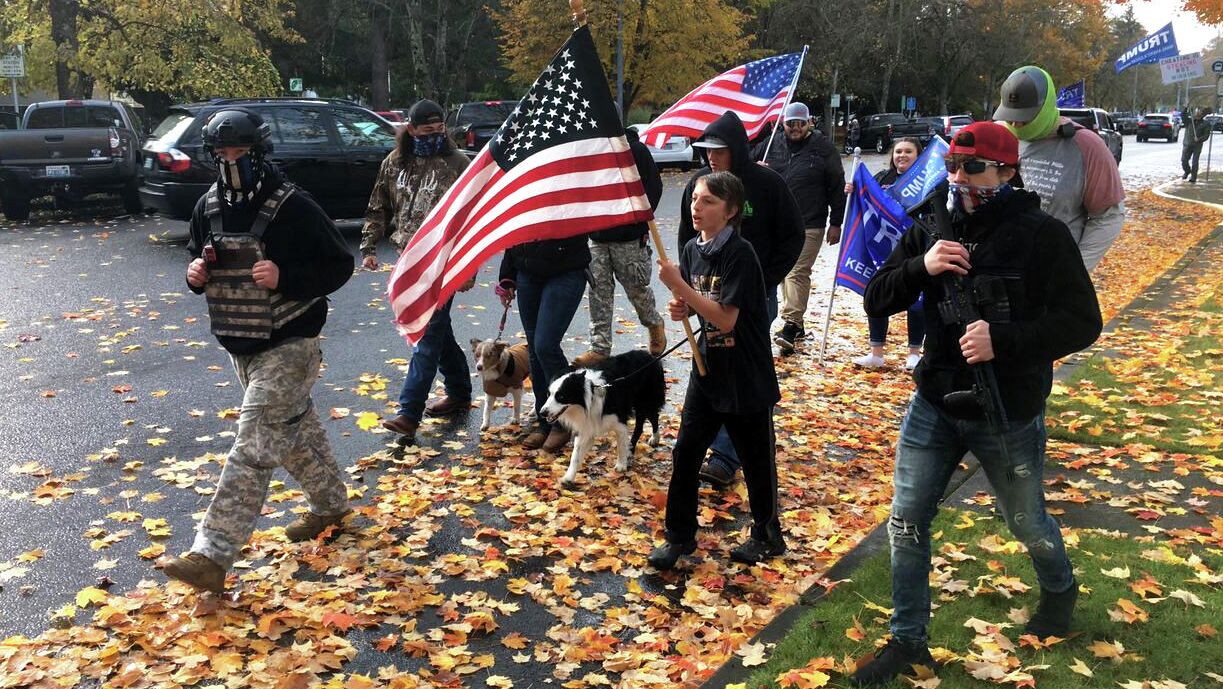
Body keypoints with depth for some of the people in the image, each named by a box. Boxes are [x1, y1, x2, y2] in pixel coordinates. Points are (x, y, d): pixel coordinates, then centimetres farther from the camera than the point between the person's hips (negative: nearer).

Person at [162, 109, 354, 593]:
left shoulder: (293, 207, -15)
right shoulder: (207, 207, 5)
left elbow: (338, 266, -12)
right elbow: (198, 258, 20)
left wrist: (284, 277, -26)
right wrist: (196, 275, -4)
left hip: (288, 345, -7)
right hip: (239, 345, 7)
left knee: (253, 446, -11)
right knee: (297, 428, 20)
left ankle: (212, 556, -13)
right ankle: (332, 503, 40)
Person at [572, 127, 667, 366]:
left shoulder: (636, 150, -8)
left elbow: (654, 187, -7)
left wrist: (641, 225, -10)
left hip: (629, 238, -4)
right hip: (596, 238, 5)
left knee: (636, 286, 6)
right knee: (599, 291, 3)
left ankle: (654, 323, 35)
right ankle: (600, 348, 8)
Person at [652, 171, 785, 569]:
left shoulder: (740, 254, -19)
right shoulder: (692, 249, 2)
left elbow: (725, 318, -25)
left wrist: (678, 285, -27)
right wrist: (681, 309, -8)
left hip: (746, 376, -6)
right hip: (708, 368, 6)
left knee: (756, 458, 10)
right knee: (685, 453, 6)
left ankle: (767, 535, 30)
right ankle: (680, 536, 20)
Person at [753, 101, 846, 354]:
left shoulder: (824, 148, -1)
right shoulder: (771, 145, 8)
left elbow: (837, 187, 1)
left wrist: (835, 223, -1)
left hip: (808, 226, -5)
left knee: (798, 273, -12)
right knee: (783, 271, 10)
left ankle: (791, 325, -16)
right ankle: (796, 324, 20)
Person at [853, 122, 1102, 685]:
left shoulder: (1042, 234, -13)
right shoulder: (933, 231, 0)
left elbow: (1082, 322, -16)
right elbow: (876, 301, -1)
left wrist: (1004, 340, -29)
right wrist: (920, 267, -20)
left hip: (1010, 415, -3)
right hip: (934, 406, 4)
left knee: (1027, 524, 17)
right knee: (907, 524, 4)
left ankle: (1059, 589, 50)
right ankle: (907, 641, 19)